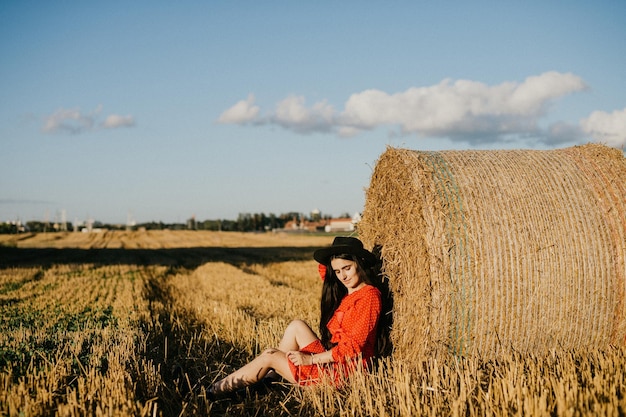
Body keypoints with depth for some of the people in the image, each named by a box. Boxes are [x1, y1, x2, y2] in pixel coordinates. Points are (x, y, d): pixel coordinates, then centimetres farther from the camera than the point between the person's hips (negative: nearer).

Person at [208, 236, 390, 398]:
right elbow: (324, 270, 28)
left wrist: (311, 359, -16)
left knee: (269, 356, -1)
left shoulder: (369, 295, -15)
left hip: (343, 372, -9)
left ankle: (217, 390, 14)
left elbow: (354, 345, -20)